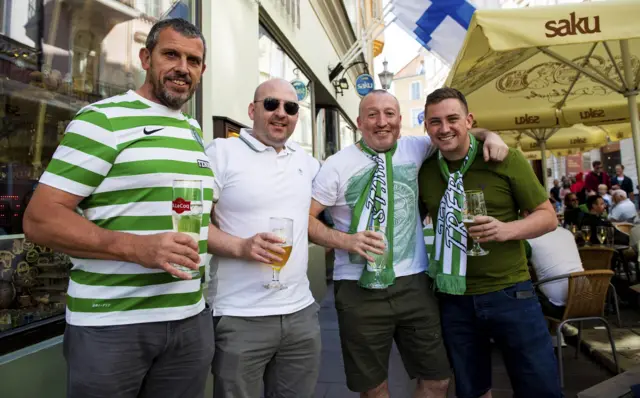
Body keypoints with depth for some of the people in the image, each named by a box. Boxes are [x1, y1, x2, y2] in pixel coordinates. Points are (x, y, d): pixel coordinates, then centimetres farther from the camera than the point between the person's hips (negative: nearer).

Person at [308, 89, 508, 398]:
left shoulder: (413, 149, 6)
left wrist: (488, 135, 1)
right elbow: (304, 216, -6)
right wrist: (345, 240, -20)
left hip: (414, 282, 4)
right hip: (360, 289, -3)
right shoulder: (338, 165, -6)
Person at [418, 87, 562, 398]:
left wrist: (506, 229, -22)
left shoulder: (506, 159, -8)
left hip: (510, 293, -2)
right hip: (453, 299, 3)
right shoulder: (423, 172, -1)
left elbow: (547, 216, -3)